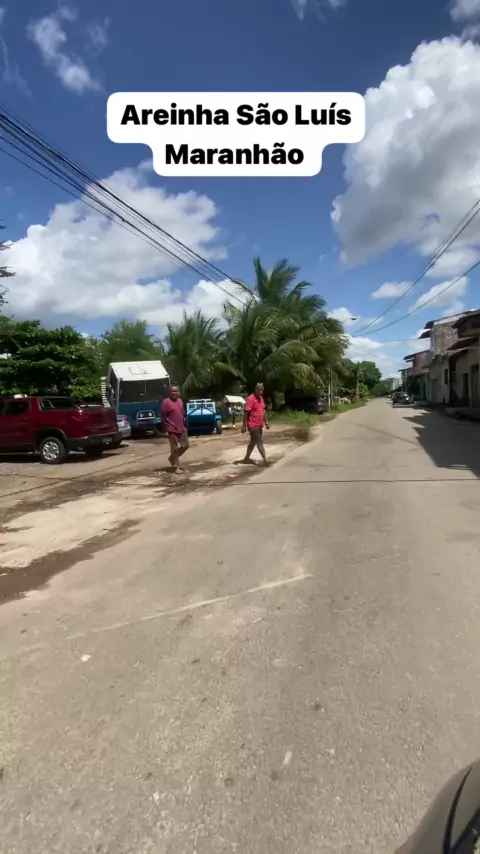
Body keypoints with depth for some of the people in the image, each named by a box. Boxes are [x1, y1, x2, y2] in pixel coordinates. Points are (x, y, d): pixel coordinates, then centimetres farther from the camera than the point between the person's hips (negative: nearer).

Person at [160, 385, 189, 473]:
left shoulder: (180, 401, 11)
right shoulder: (166, 402, -10)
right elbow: (163, 416, -11)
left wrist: (184, 426, 16)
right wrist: (166, 429, -14)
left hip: (181, 429, 7)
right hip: (172, 429, -7)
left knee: (185, 445, 11)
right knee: (175, 448, -1)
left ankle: (172, 458, 28)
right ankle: (175, 466, 10)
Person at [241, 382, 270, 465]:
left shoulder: (261, 398, 10)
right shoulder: (251, 398, -17)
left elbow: (264, 410, 18)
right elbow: (246, 412, -19)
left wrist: (266, 422, 12)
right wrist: (244, 426, -20)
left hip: (259, 425, 9)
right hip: (253, 426, -9)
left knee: (253, 442, 16)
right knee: (260, 442, -7)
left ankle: (246, 458, 26)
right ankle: (265, 460, -4)